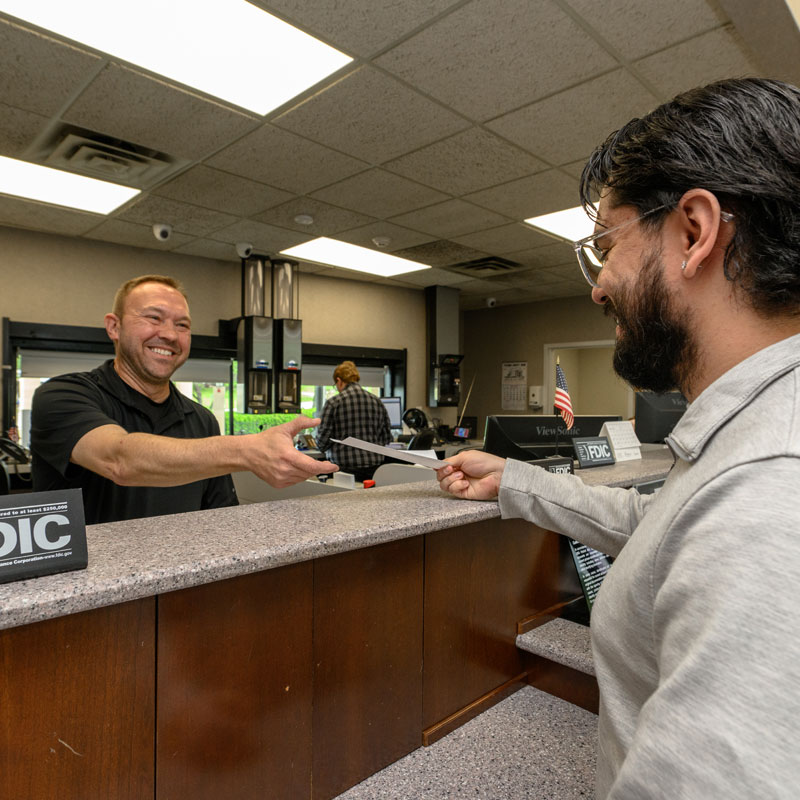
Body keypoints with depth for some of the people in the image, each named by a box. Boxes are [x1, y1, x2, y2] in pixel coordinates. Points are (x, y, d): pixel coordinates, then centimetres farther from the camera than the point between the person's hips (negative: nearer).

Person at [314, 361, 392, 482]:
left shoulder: (333, 403, -6)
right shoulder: (377, 402, 6)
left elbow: (322, 440, -5)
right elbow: (387, 438, 10)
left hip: (345, 468, -4)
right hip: (374, 466, 4)